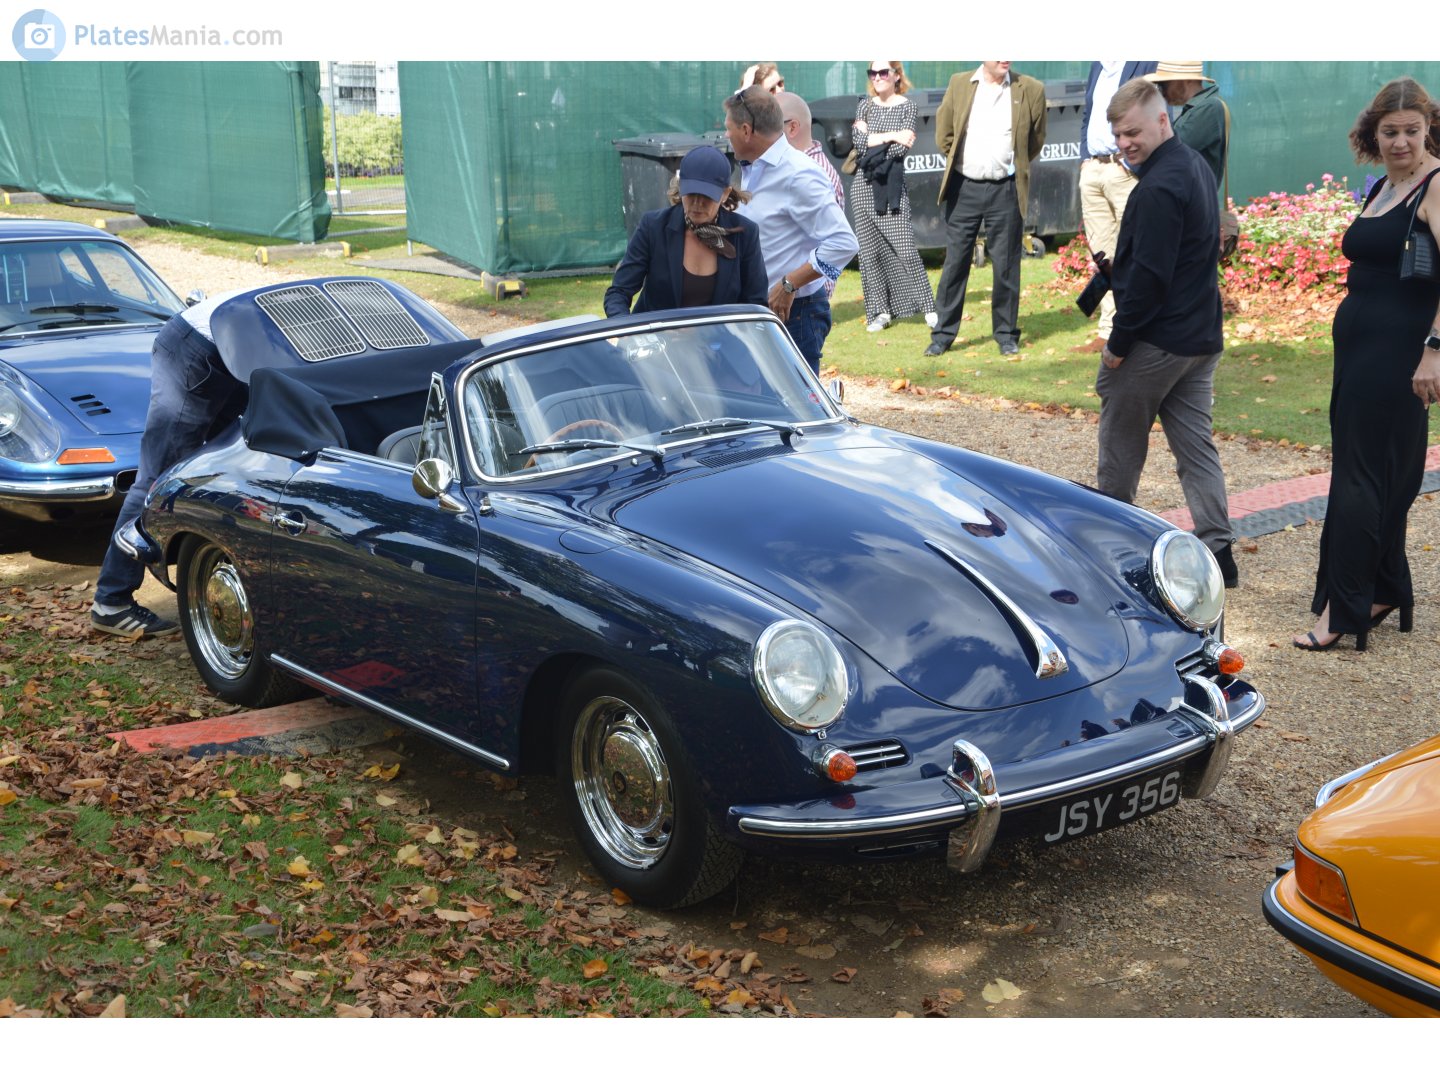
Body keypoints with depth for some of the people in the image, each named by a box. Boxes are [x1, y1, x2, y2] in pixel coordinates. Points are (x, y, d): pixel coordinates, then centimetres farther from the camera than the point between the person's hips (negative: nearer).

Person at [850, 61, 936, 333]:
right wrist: (890, 136, -9)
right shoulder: (865, 105, 11)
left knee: (905, 247, -9)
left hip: (892, 185, -4)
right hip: (865, 185, 4)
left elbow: (901, 148, -12)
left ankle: (928, 307, -2)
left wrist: (871, 140, -5)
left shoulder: (907, 107, 0)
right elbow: (858, 141, -4)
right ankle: (880, 311, 11)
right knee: (869, 249, 3)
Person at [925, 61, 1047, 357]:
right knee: (955, 262, 5)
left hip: (1005, 190, -1)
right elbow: (943, 133, 11)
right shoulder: (959, 84, 3)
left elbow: (1036, 140, 11)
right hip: (964, 187, 1)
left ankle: (1006, 334, 16)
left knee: (1006, 265, 4)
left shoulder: (1030, 90, -1)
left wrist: (1015, 167, 12)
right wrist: (958, 162, 9)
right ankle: (943, 334, 12)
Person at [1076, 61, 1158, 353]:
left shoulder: (1147, 64, -6)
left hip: (1125, 171, -7)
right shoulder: (1098, 66, 16)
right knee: (1101, 253, 9)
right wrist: (1085, 158, 11)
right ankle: (1108, 331, 15)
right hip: (1092, 169, 7)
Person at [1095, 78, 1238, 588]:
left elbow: (1148, 275, -22)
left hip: (1155, 340, -9)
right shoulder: (1197, 167, 11)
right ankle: (1218, 550, 6)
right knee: (1196, 443, 8)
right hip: (1202, 336, 9)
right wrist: (1122, 263, 12)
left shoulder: (1159, 187, -21)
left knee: (1121, 441, 9)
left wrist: (1118, 343, -16)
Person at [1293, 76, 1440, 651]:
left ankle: (1343, 609, -3)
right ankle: (1387, 591, 24)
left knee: (1361, 478, -7)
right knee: (1374, 474, 13)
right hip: (1358, 346, 9)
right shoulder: (1382, 187, 15)